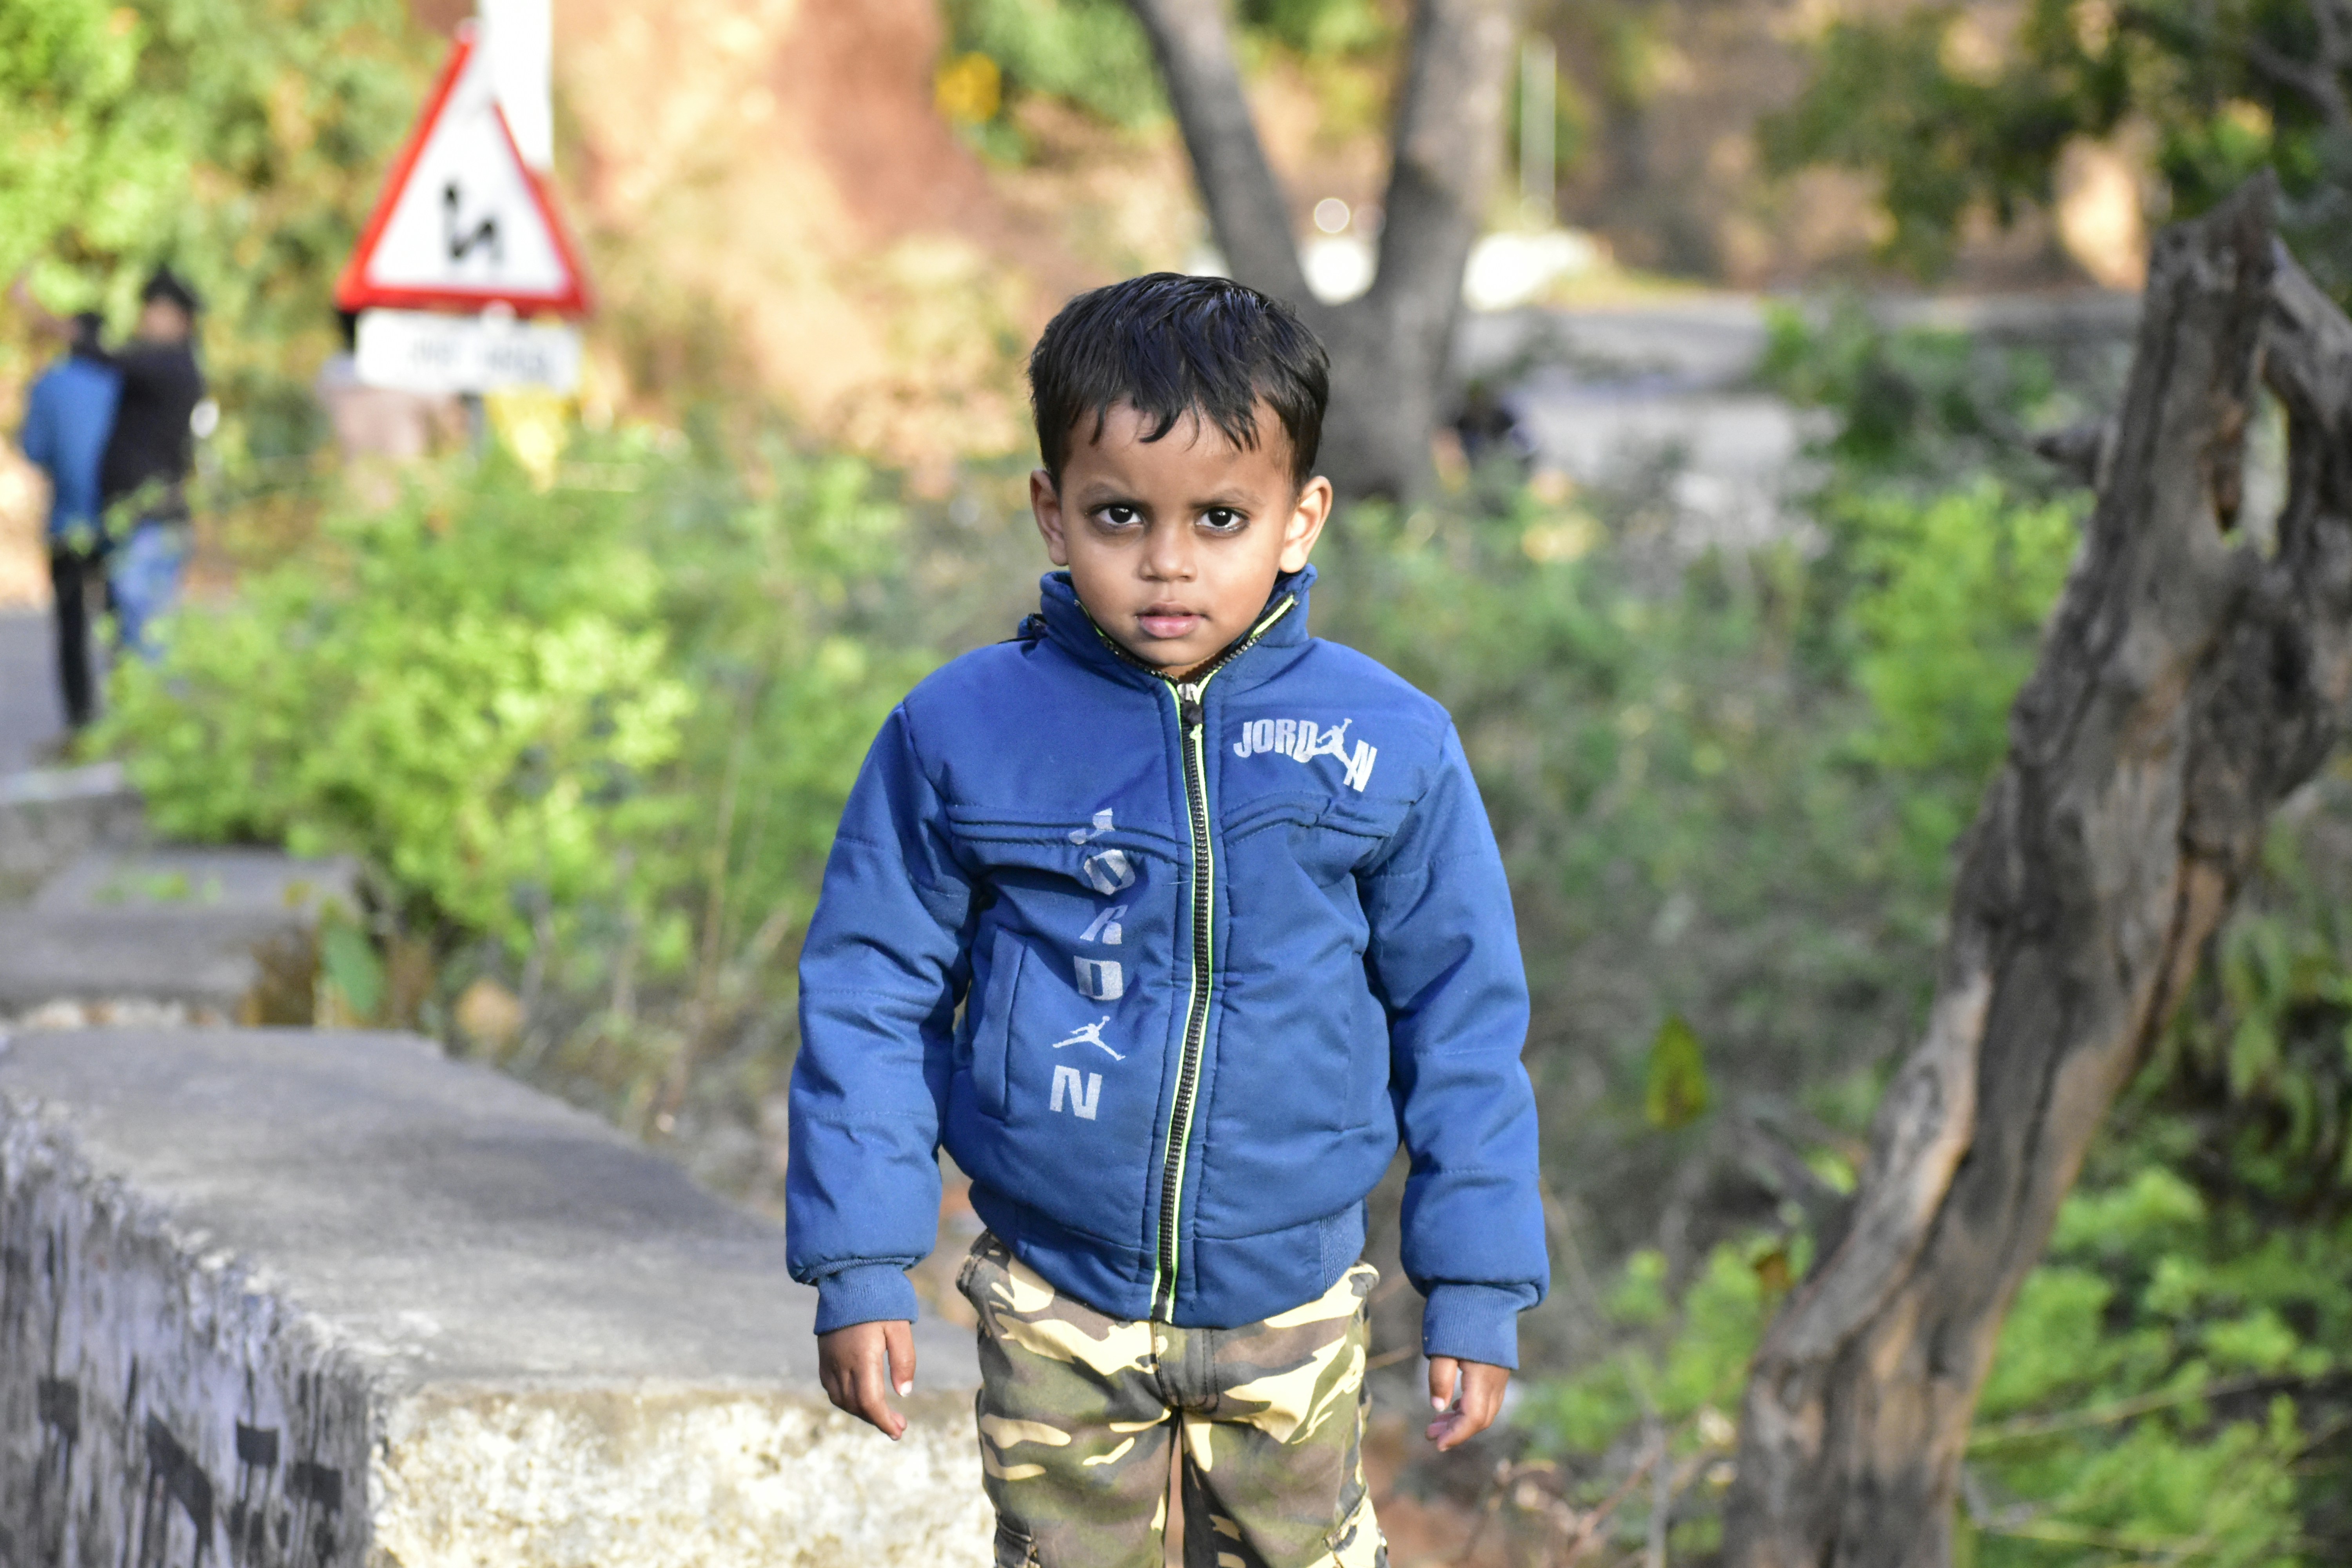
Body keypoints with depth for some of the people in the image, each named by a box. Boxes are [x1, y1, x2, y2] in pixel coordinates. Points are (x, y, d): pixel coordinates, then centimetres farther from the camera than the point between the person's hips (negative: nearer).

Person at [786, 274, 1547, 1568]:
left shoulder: (1389, 748, -7)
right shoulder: (963, 736, -9)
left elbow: (1463, 1024, 2)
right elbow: (870, 998, -2)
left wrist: (1477, 1291, 3)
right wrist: (859, 1268, -4)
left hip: (1289, 1312, 1)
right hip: (1055, 1314, 0)